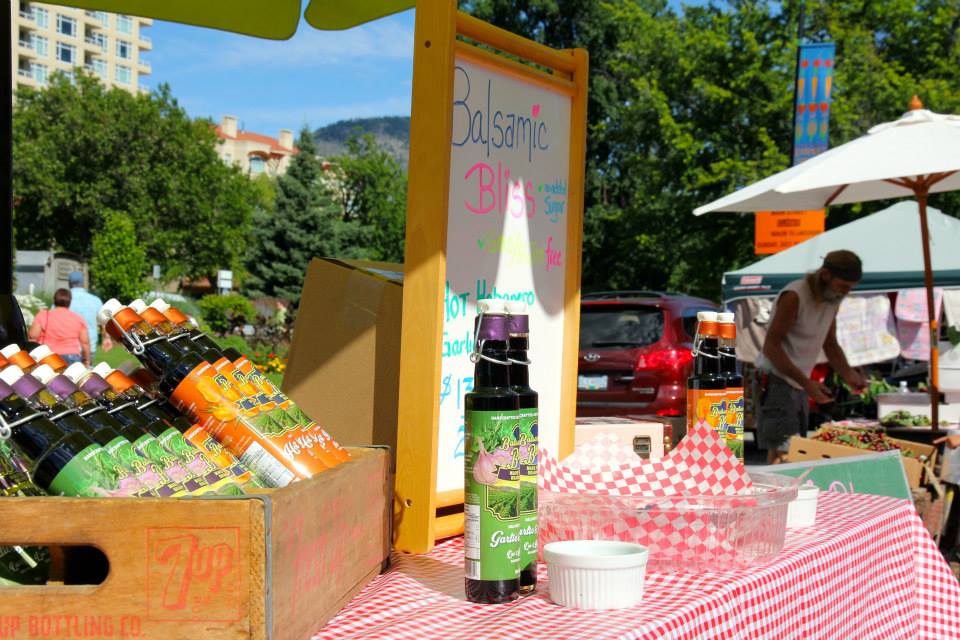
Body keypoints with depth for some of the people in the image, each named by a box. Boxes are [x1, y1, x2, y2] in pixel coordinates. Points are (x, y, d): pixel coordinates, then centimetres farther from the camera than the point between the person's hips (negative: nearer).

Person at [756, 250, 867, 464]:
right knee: (781, 452, -14)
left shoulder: (832, 299, 9)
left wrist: (848, 374, -1)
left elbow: (830, 344, 17)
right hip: (776, 381, -9)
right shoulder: (794, 296, -18)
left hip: (798, 385, 9)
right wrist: (806, 382, -25)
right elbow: (771, 347, -19)